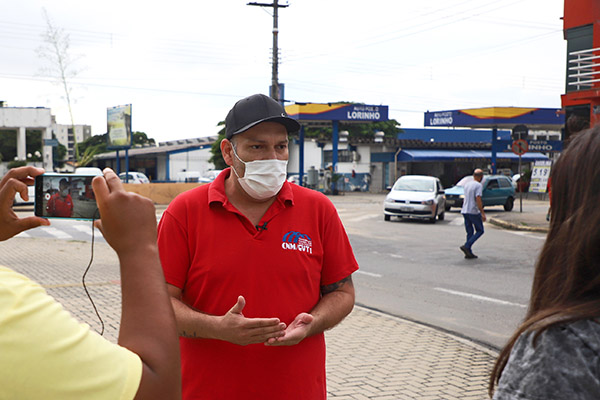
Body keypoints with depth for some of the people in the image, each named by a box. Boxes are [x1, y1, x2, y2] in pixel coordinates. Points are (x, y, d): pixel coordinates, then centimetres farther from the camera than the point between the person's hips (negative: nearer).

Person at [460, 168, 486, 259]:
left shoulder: (467, 184, 13)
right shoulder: (478, 185, -12)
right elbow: (478, 200, -21)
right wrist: (482, 213, -19)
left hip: (464, 211, 7)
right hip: (474, 211, -7)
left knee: (469, 232, 11)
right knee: (480, 231, 4)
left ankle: (469, 253, 7)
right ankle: (466, 246, -11)